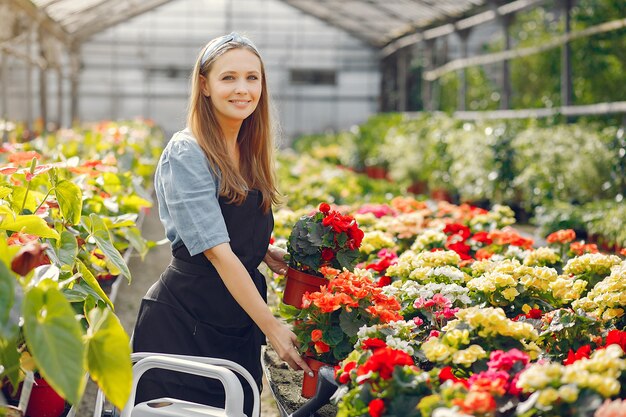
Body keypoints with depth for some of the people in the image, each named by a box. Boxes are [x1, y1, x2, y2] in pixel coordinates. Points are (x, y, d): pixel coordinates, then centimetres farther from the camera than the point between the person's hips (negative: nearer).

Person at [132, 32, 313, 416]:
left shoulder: (249, 152, 8)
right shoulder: (186, 154, -15)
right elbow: (217, 251, -20)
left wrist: (266, 252, 3)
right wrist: (272, 327, -22)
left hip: (240, 324, 7)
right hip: (183, 323, -7)